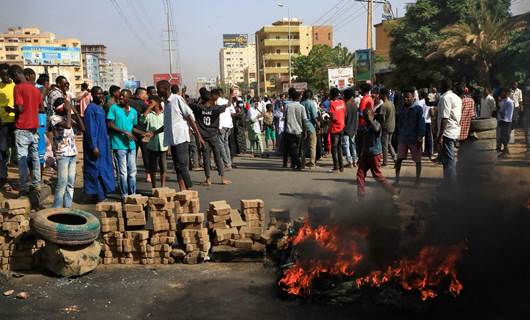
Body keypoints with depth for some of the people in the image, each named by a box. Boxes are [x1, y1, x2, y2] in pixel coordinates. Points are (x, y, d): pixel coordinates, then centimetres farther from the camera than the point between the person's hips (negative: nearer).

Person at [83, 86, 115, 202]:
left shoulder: (100, 107, 12)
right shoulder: (91, 108, -14)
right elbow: (90, 129, -18)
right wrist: (94, 146, -21)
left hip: (103, 143, 9)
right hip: (95, 144, -9)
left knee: (103, 168, 13)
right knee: (95, 169, -2)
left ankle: (102, 193, 21)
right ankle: (97, 193, 6)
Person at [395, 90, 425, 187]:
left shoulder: (418, 108, -10)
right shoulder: (403, 109, 8)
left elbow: (421, 123, -13)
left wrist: (420, 137, -17)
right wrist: (399, 135, 14)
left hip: (414, 139, -5)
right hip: (403, 138, 5)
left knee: (417, 160, 7)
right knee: (399, 159, 5)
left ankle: (417, 180, 18)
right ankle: (397, 179, 14)